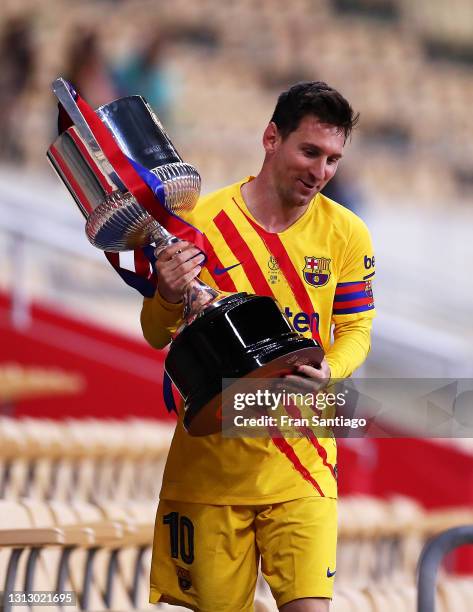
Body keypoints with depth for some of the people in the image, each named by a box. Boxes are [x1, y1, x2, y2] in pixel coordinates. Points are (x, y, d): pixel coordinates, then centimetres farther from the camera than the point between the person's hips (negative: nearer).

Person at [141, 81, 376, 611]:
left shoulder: (346, 234, 1)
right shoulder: (201, 221, -4)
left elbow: (355, 330, 6)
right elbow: (156, 336, 1)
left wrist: (328, 372, -17)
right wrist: (167, 299, -23)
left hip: (299, 455, 1)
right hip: (209, 458, -1)